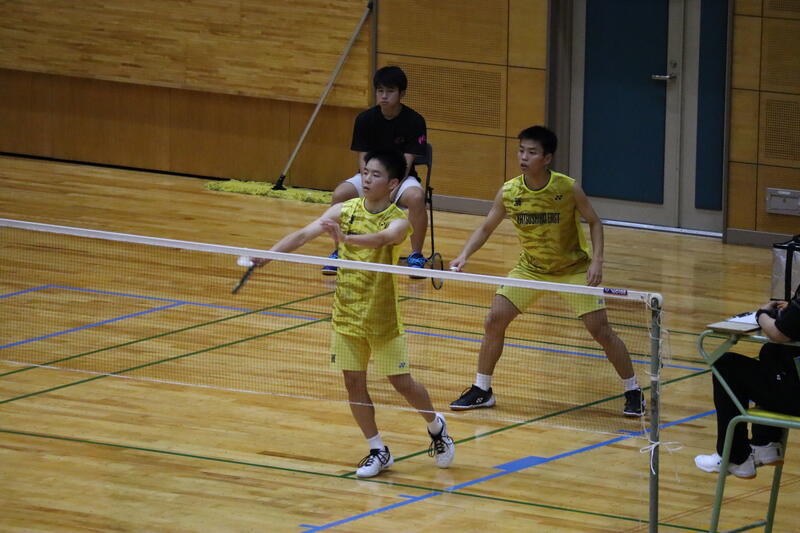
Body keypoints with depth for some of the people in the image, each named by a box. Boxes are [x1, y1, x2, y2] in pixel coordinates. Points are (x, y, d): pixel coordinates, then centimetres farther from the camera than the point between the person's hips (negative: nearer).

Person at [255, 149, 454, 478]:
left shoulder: (397, 220, -15)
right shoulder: (343, 211, -4)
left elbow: (382, 238, -38)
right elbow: (303, 235, -11)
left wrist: (346, 237, -55)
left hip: (383, 318, -3)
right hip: (346, 315, 3)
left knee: (402, 383, 4)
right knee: (353, 383, 4)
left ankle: (436, 426, 33)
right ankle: (377, 451, 19)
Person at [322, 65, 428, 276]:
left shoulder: (414, 121, -10)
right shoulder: (365, 119, -4)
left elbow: (406, 162, -13)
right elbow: (363, 159, -5)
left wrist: (391, 191, -25)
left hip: (402, 178, -2)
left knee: (416, 197, -36)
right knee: (340, 194, -27)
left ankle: (416, 256, -18)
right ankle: (338, 252, -9)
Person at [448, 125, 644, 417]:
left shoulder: (568, 189, -21)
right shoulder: (508, 192, -14)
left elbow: (594, 222, -7)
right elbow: (485, 229, -2)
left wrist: (597, 261, -19)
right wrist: (464, 255, -19)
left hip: (573, 269, -3)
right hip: (530, 268, 3)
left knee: (600, 330, -8)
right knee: (494, 321, -6)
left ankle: (633, 392, 10)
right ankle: (482, 390, 11)